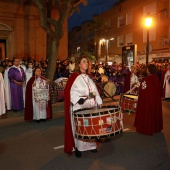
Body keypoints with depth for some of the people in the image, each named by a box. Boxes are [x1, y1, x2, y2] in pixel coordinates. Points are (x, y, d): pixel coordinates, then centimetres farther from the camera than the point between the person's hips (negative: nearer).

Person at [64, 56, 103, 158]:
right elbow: (70, 92, -11)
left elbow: (95, 91, 13)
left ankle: (91, 145, 27)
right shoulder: (74, 77, -4)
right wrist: (79, 99, -23)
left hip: (91, 106, 6)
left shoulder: (89, 77, 14)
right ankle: (78, 148, 15)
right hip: (79, 107, -5)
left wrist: (99, 102, 4)